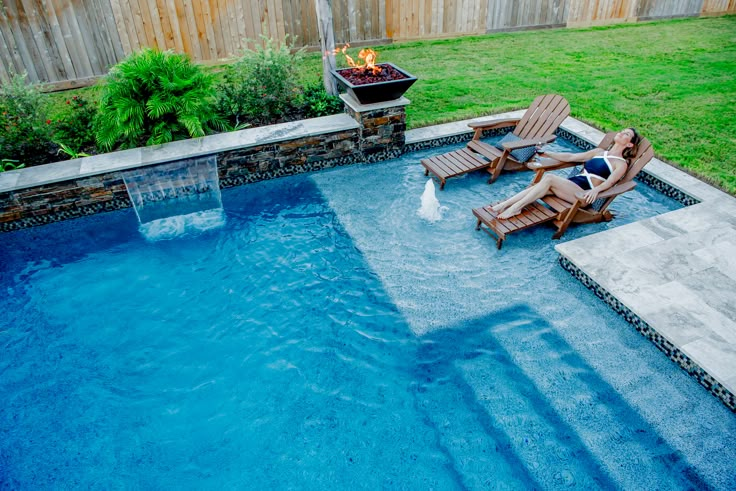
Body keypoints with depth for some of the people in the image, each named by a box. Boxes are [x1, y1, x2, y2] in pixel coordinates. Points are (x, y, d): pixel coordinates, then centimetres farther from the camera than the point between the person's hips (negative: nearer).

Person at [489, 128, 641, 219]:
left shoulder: (621, 163, 8)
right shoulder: (599, 152, 26)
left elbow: (610, 182, -12)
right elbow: (570, 157, 24)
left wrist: (596, 190, -34)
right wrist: (547, 154, 15)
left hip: (583, 193, -6)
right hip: (571, 184, 6)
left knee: (549, 178, -29)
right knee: (541, 187, -24)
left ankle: (515, 207, -32)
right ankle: (503, 205, -36)